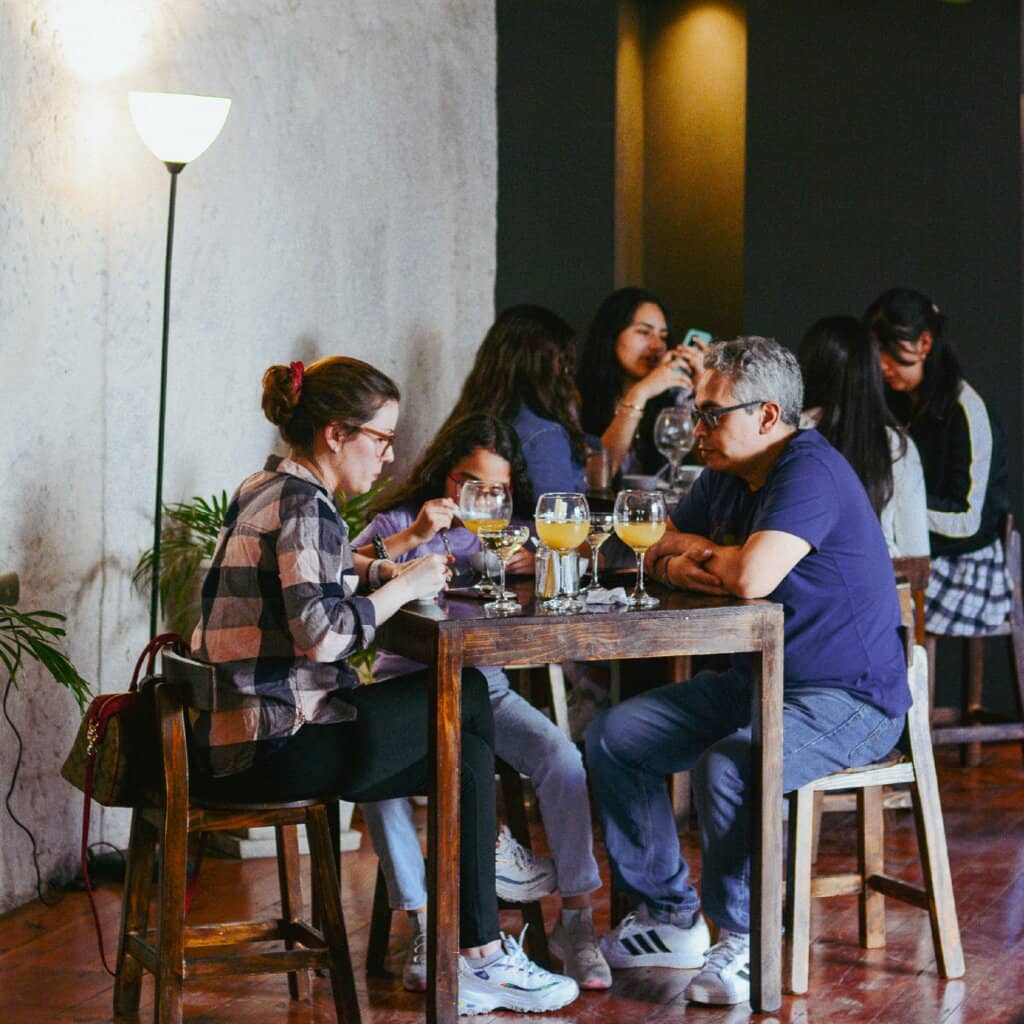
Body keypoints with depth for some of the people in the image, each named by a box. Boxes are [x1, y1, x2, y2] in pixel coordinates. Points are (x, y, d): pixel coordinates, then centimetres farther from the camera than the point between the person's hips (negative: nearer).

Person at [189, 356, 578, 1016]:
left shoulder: (268, 490, 16)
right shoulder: (304, 506, -16)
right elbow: (321, 634, -26)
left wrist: (381, 570, 16)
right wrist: (404, 586, -12)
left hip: (234, 732, 10)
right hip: (274, 746, -10)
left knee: (465, 749, 14)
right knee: (465, 697, 2)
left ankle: (475, 956, 16)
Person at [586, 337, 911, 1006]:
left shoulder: (811, 472, -21)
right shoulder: (726, 476, 10)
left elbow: (752, 577, -34)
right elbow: (663, 556, 20)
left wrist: (699, 553, -9)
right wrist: (712, 560, -5)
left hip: (849, 699, -10)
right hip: (757, 679, 10)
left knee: (729, 766, -35)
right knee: (614, 738, 4)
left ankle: (744, 942, -13)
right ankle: (670, 918, 11)